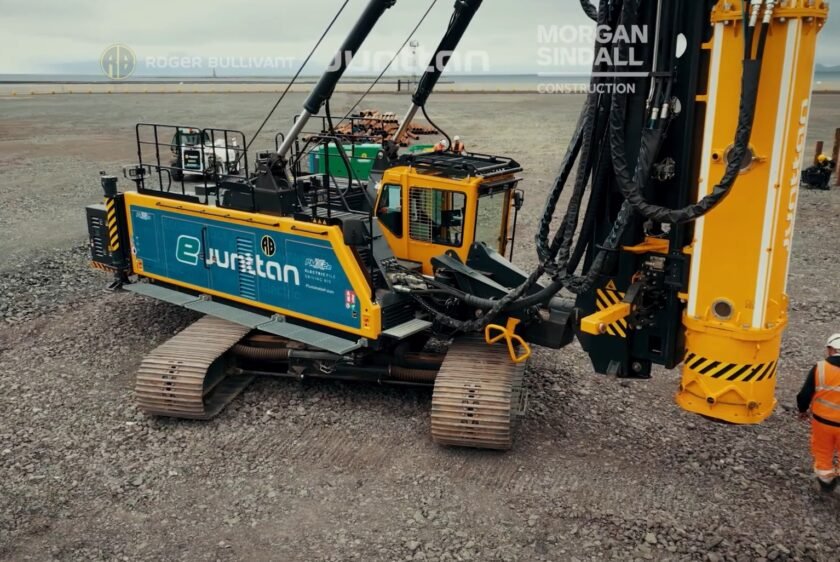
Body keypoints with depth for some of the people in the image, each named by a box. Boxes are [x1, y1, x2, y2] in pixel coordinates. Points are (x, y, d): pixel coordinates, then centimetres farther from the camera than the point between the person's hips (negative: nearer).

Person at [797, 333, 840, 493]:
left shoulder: (820, 368, -17)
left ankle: (826, 481, 38)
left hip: (822, 420, 0)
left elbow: (805, 394, -10)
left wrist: (803, 410, 10)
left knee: (822, 452, 21)